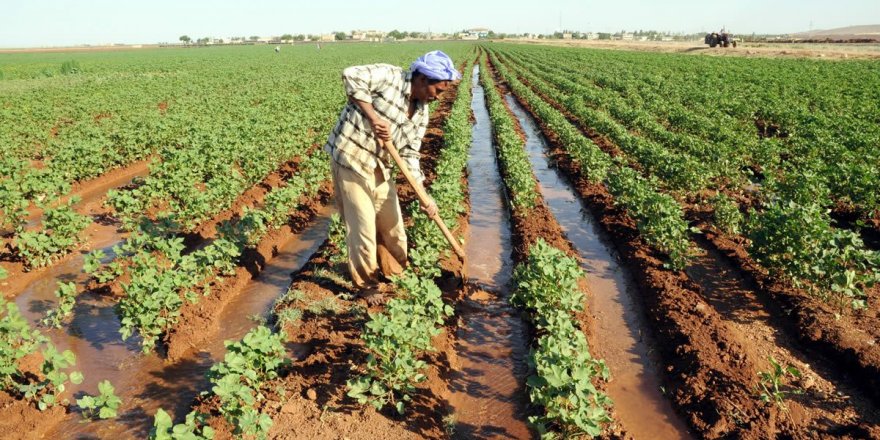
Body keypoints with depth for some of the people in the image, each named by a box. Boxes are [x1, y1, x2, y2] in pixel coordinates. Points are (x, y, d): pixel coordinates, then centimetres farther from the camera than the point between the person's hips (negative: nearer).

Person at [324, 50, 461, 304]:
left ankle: (394, 273, 38)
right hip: (350, 158, -7)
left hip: (380, 167, 7)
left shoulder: (421, 112, 5)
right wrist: (374, 118, -25)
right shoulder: (389, 76, -13)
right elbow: (352, 76, -23)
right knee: (363, 226, 0)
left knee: (392, 224, 15)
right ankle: (366, 284, 20)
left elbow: (410, 154, 3)